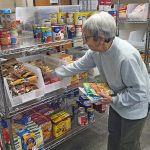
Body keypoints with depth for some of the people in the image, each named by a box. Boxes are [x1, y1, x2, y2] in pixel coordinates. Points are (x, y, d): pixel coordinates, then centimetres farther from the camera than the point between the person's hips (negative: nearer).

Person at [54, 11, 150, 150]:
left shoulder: (126, 57, -38)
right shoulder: (96, 50, -15)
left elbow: (139, 91, -28)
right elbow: (79, 65, 2)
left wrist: (113, 100, -25)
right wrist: (55, 72, 5)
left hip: (134, 104, -7)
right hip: (117, 99, 7)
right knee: (113, 134, 25)